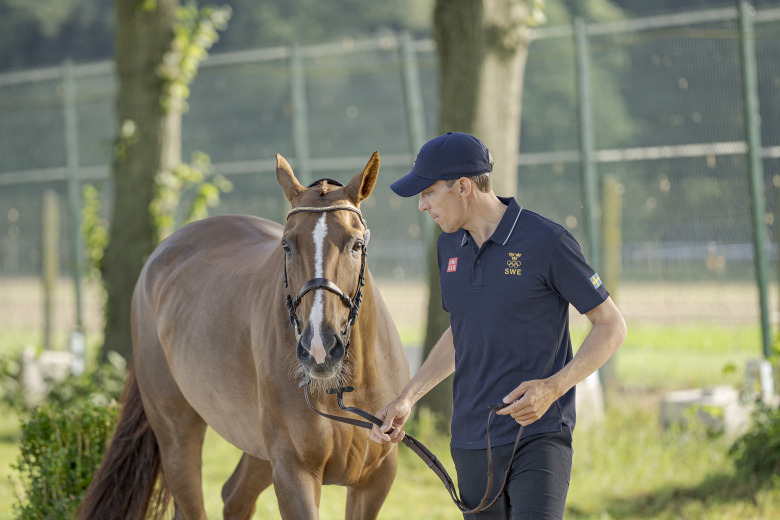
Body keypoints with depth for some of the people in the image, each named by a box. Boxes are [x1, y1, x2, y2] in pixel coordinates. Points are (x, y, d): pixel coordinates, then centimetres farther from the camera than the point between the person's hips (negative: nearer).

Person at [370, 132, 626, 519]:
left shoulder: (546, 241, -11)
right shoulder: (450, 247, 10)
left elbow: (612, 326, -7)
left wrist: (554, 387, -21)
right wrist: (406, 399, 15)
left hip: (538, 434, -7)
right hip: (471, 441, 7)